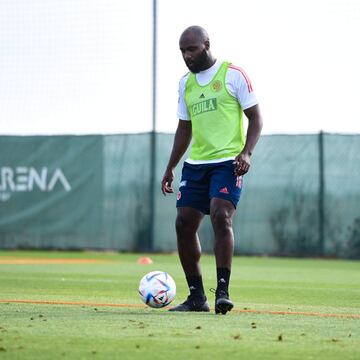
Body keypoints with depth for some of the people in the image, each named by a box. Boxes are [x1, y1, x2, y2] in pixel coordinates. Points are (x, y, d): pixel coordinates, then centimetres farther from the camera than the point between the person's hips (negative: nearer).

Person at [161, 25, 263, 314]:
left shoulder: (233, 74, -4)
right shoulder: (186, 83, 14)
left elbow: (255, 117, -4)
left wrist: (246, 152, -17)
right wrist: (170, 168, 19)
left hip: (228, 162, -6)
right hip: (196, 163, 6)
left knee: (221, 216, -23)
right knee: (184, 224, -1)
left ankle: (223, 291, -19)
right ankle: (196, 297, 8)